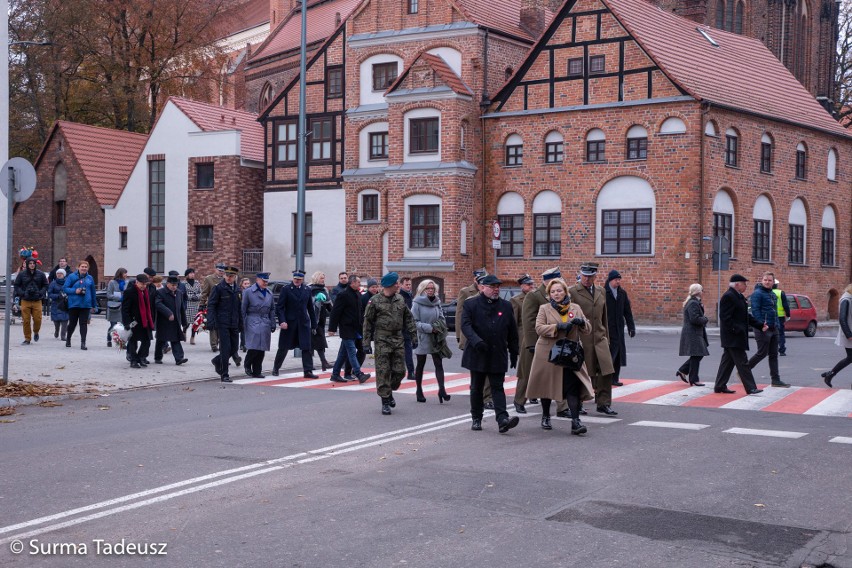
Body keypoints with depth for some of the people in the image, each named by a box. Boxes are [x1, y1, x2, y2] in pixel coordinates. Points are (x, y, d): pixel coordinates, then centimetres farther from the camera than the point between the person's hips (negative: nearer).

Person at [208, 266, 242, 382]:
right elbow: (211, 306, -7)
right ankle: (224, 375, 1)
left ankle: (217, 361, 33)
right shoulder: (218, 288, -5)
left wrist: (240, 323, 15)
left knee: (234, 348, 8)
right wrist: (211, 322, -16)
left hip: (234, 324, 6)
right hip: (222, 324, -6)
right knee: (225, 348, -8)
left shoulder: (237, 290, 12)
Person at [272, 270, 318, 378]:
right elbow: (280, 307, -7)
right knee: (283, 348, 8)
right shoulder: (286, 289, -3)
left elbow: (310, 308, 13)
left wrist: (314, 324, 11)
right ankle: (276, 368, 25)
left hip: (304, 323, 3)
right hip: (289, 323, -3)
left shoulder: (307, 290, 8)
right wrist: (282, 321, -19)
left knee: (306, 348, -3)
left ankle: (308, 371, -1)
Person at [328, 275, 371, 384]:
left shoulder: (358, 295, 12)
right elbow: (335, 312, -13)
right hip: (346, 329, -8)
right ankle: (359, 374, -16)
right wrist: (332, 328, -15)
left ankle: (335, 375, 18)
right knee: (352, 351, -11)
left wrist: (362, 324, 13)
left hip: (355, 328, 8)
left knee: (343, 352, 12)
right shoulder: (343, 295, -13)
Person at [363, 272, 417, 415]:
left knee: (399, 371, 5)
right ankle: (385, 401, 4)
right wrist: (366, 343, -5)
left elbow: (408, 318, 15)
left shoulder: (400, 300, 9)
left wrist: (413, 336, 10)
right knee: (383, 371, -3)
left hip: (398, 340, 5)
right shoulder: (375, 301, -5)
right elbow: (367, 322, -2)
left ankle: (389, 391, 29)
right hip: (382, 340, -4)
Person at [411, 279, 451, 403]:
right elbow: (415, 322, -11)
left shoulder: (437, 302, 7)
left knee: (438, 364, -6)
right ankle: (419, 391, 19)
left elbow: (441, 318, 15)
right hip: (422, 338, -3)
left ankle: (441, 390, -12)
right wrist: (429, 328, -17)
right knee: (420, 365, 9)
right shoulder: (417, 303, -8)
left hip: (436, 339, 4)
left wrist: (440, 327, -5)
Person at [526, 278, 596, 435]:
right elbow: (539, 328, -13)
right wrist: (558, 326, -24)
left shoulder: (575, 308, 10)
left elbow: (588, 331, 8)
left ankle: (575, 421, -18)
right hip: (548, 354, -1)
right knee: (547, 386, 10)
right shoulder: (544, 309, 3)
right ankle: (545, 417, 29)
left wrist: (581, 322, -14)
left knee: (573, 386, -13)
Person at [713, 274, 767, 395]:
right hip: (733, 337, -10)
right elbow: (725, 317, -21)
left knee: (728, 361, 13)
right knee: (742, 362, -7)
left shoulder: (739, 296, 16)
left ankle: (720, 386, 17)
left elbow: (746, 316, 20)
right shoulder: (728, 297, -16)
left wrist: (760, 325, 12)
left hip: (733, 337, 10)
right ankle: (750, 388, -5)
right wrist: (736, 330, -24)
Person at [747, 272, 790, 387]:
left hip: (774, 329, 9)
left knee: (774, 355, 9)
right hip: (763, 329, -9)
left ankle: (776, 379, 12)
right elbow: (755, 310, -18)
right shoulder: (758, 293, -10)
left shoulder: (773, 294, 17)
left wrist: (777, 325, 17)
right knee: (762, 353, -6)